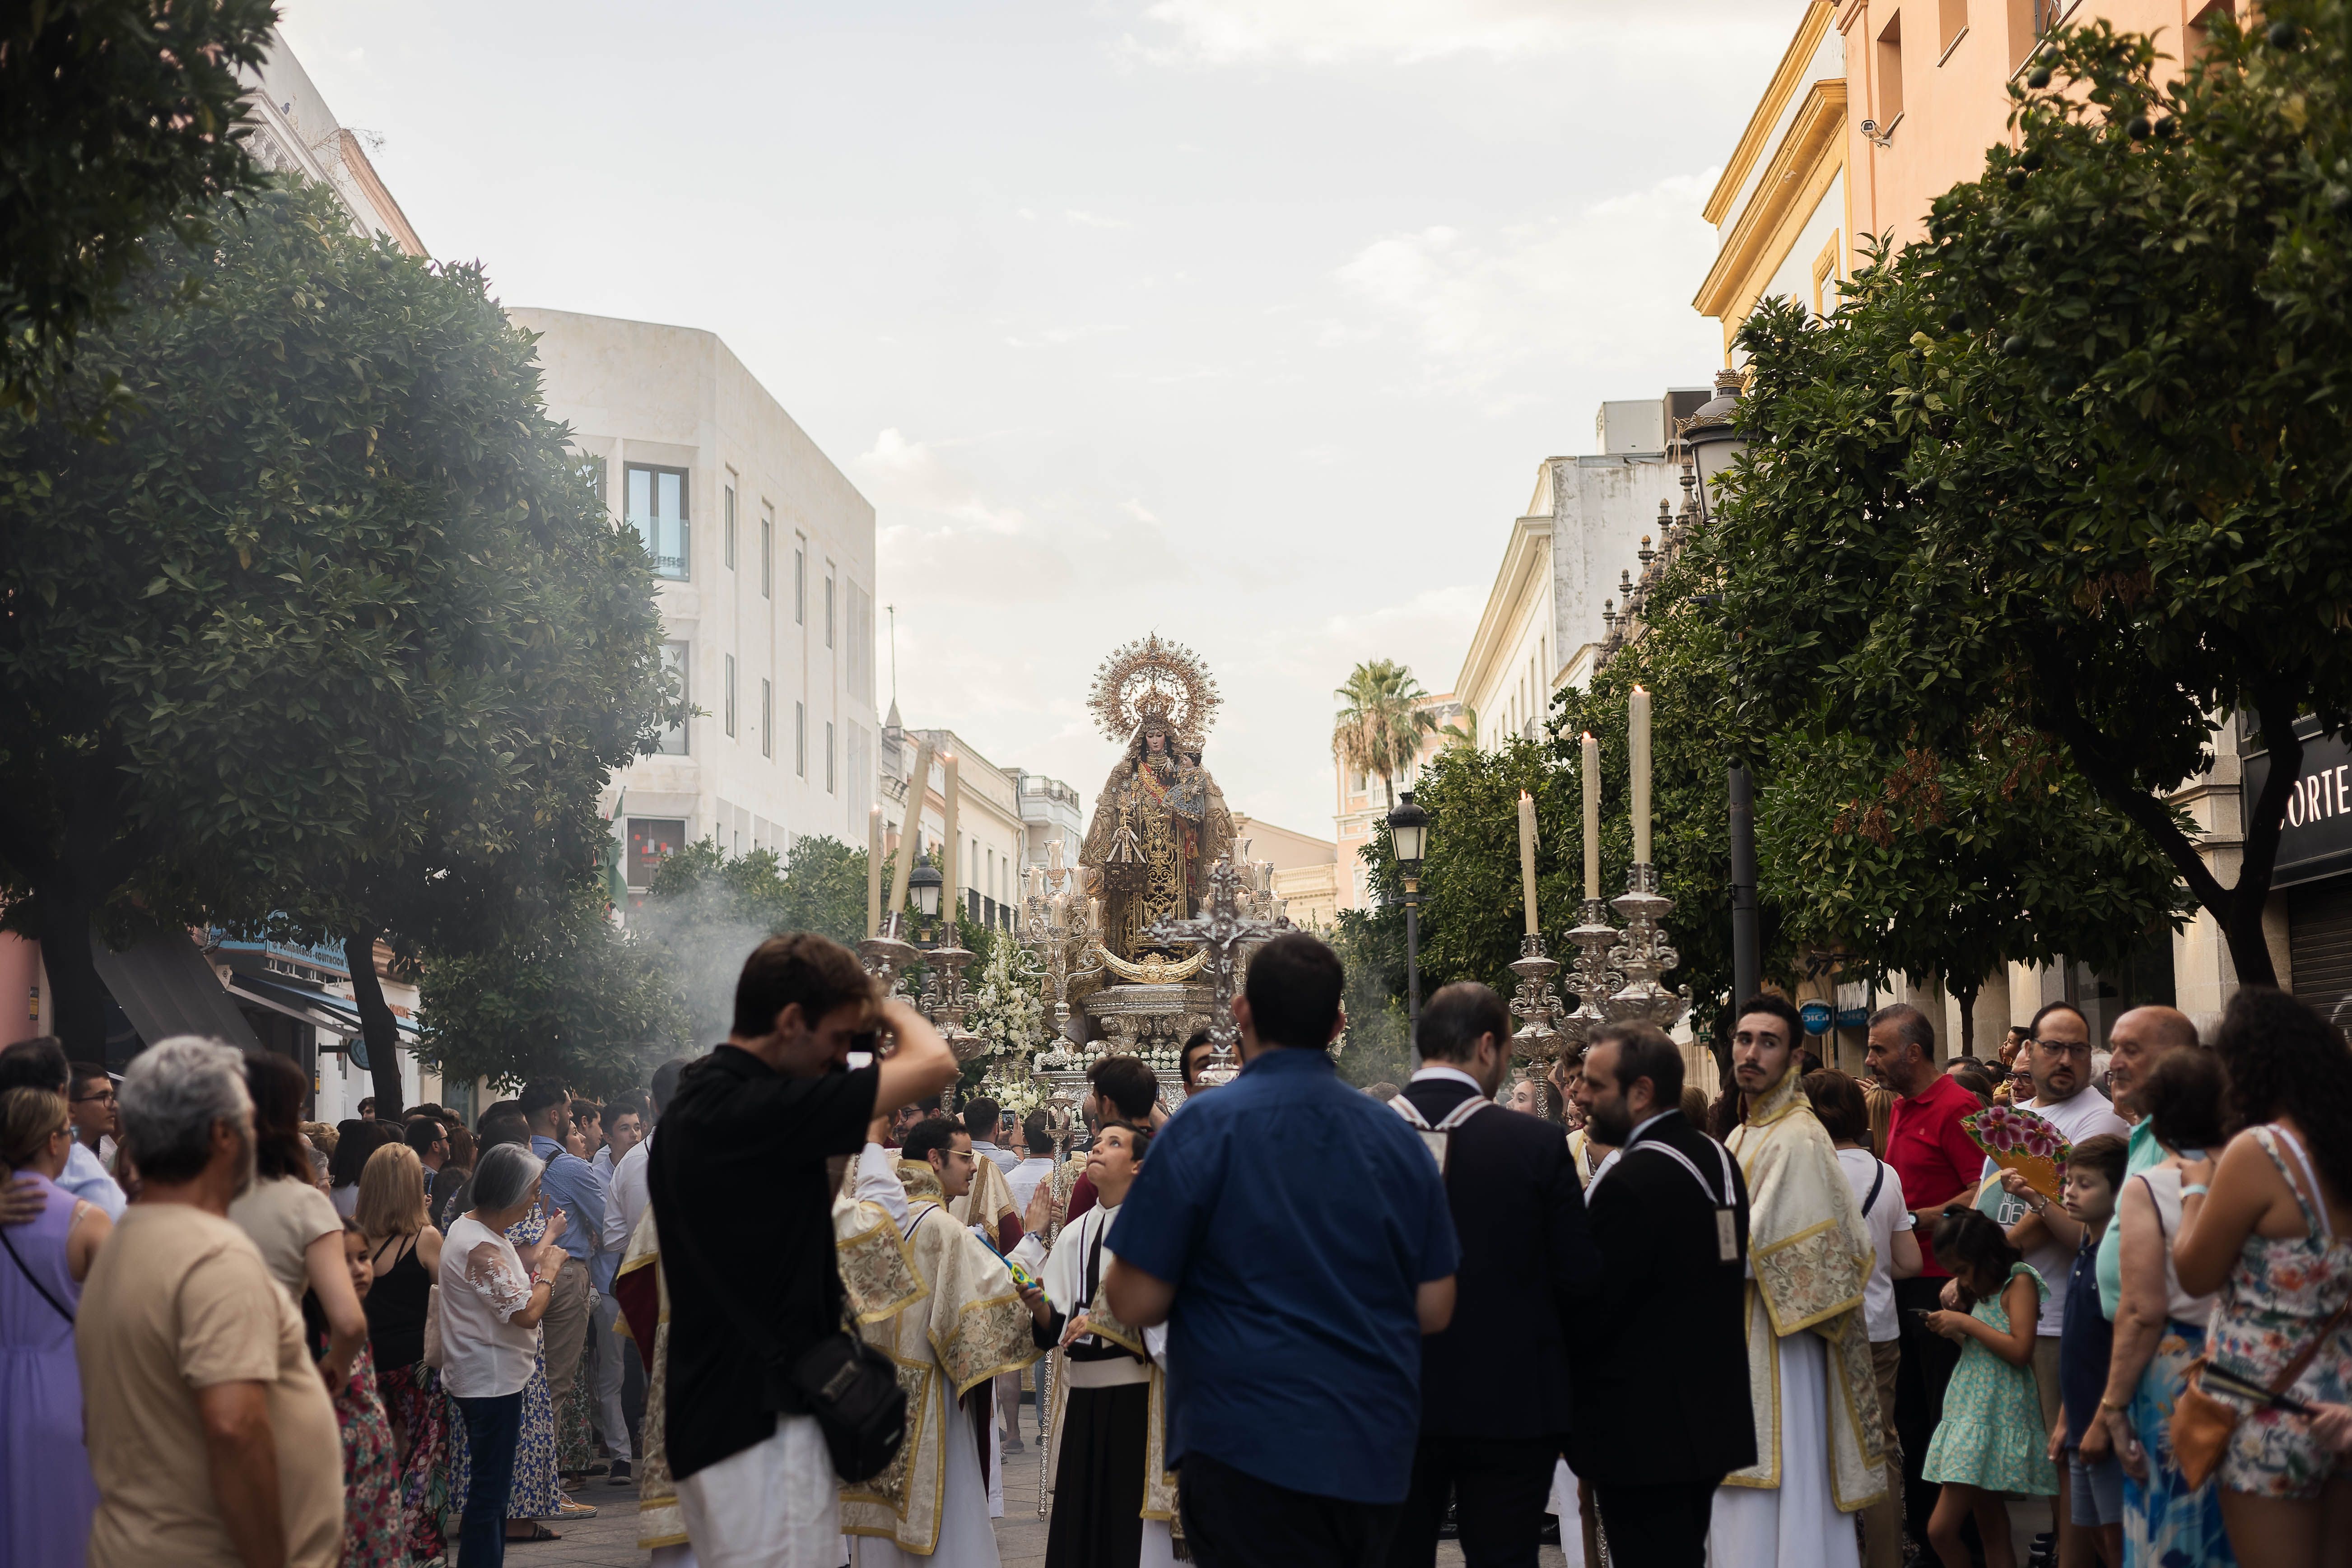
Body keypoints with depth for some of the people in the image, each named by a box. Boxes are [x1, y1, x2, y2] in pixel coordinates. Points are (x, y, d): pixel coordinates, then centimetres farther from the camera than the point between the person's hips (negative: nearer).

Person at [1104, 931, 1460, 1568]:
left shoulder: (1202, 1130, -11)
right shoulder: (1397, 1136, 3)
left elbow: (1137, 1305, -11)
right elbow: (1434, 1311, 5)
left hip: (1249, 1451, -5)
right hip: (1377, 1459, 5)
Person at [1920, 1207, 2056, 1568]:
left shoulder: (2019, 1281, -6)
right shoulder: (1983, 1290, 18)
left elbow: (2020, 1351, -17)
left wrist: (1967, 1323, -12)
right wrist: (1953, 1332, 4)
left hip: (1995, 1419, -8)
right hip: (1971, 1414, 8)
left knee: (1941, 1529, -12)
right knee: (1993, 1534, 7)